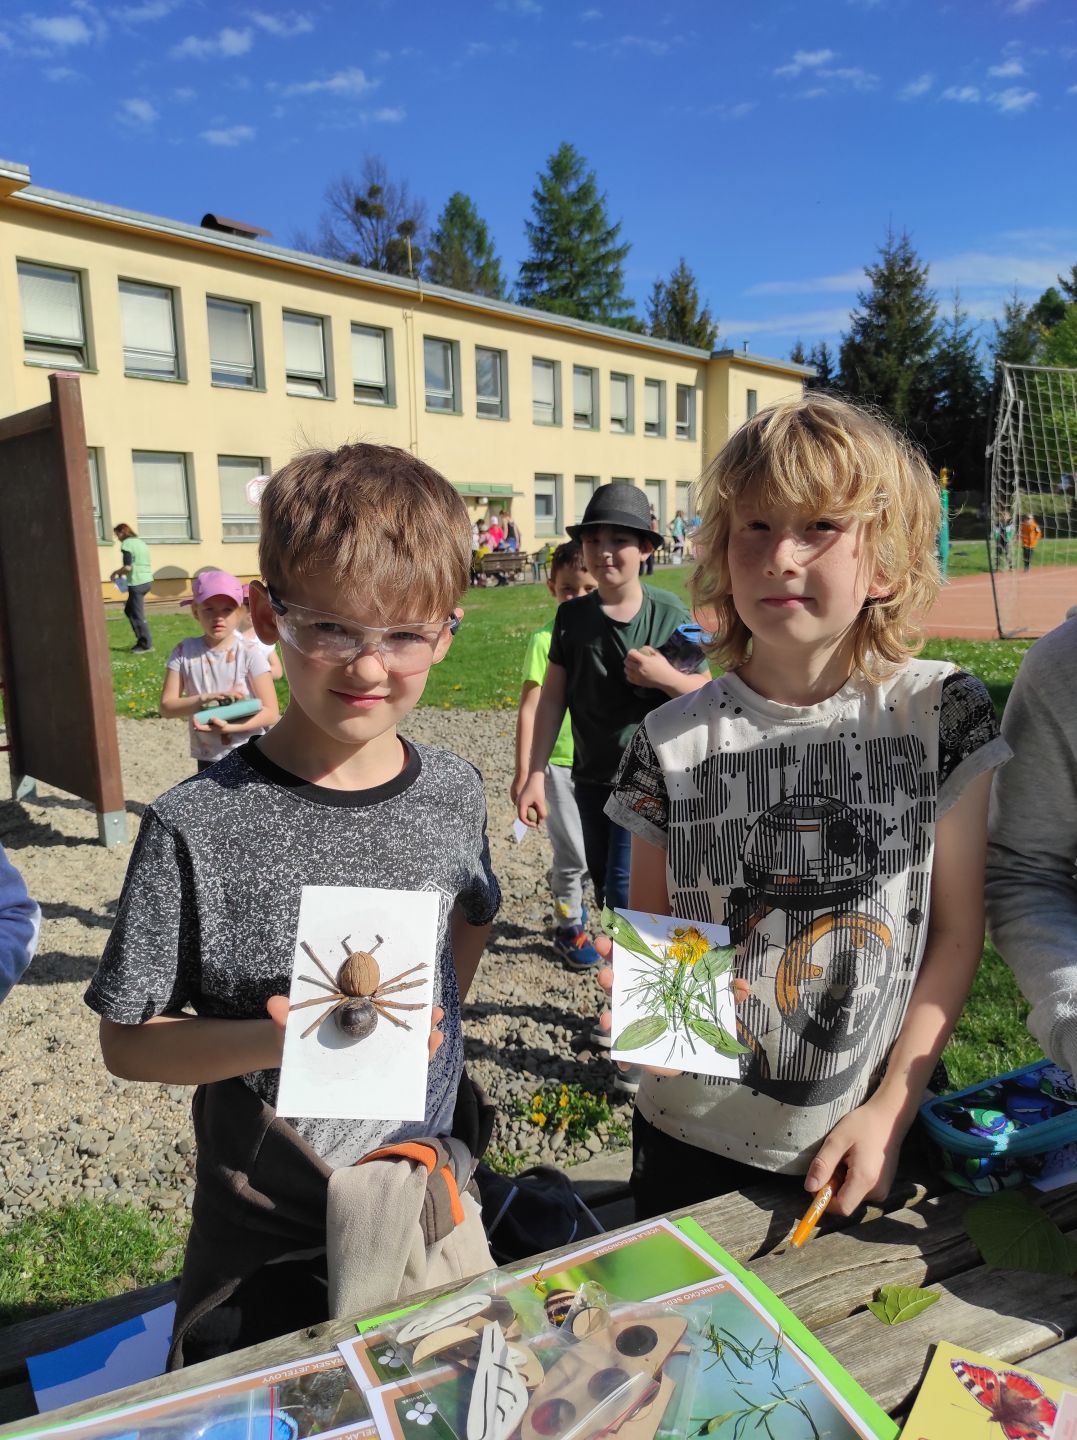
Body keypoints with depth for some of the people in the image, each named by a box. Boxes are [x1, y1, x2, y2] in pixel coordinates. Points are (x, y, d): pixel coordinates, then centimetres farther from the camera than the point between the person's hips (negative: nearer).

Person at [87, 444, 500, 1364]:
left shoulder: (455, 792, -10)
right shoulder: (199, 827, -22)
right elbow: (127, 1039, -14)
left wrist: (422, 1035, -2)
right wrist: (274, 1042, -29)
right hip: (261, 1252, -3)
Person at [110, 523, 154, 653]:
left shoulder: (127, 544, -10)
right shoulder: (141, 542, 15)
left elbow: (128, 567, -18)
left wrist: (115, 573, 0)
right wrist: (122, 572, 20)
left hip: (137, 583, -9)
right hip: (147, 580, 9)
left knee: (137, 615, 0)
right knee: (129, 609, 21)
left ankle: (146, 645, 3)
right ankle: (142, 640, 19)